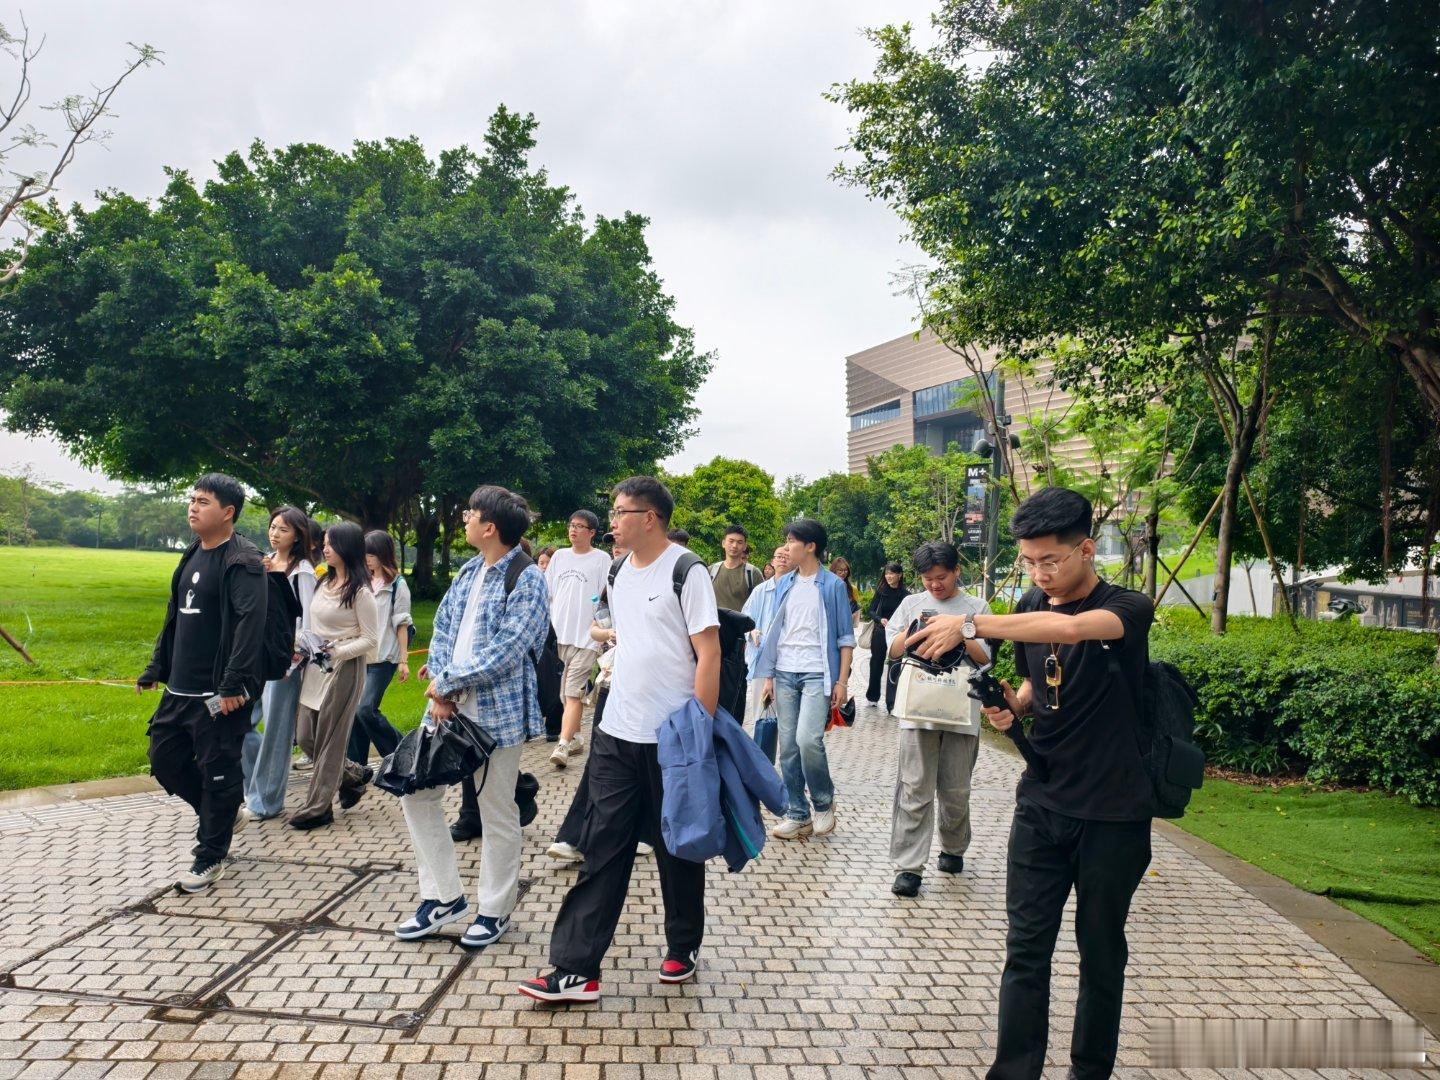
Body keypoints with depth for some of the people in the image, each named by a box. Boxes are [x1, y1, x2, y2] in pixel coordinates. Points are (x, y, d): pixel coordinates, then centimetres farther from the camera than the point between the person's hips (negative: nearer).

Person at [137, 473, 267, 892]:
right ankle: (216, 812, 36)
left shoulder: (242, 563, -14)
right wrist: (156, 668, 19)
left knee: (219, 773, 2)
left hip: (218, 695, -9)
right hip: (180, 689, 9)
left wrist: (234, 684, -28)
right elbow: (174, 618, 20)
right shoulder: (192, 556, 13)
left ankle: (211, 857, 16)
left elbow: (250, 624, -23)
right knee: (165, 759, 15)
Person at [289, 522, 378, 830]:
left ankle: (317, 808, 12)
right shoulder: (326, 583, 10)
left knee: (329, 740, 1)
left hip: (344, 669, -8)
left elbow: (371, 639, -12)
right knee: (306, 737, 10)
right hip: (315, 667, 8)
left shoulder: (360, 591, -13)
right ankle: (354, 775, 29)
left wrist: (336, 652, -19)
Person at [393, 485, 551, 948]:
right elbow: (443, 628, 10)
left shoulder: (527, 580, -14)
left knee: (498, 814, 5)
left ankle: (494, 910, 23)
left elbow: (504, 652, -20)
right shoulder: (469, 571, 11)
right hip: (449, 706, 8)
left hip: (497, 712, -8)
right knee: (417, 791, 9)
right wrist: (439, 691, -5)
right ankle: (444, 896, 23)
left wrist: (445, 682, -13)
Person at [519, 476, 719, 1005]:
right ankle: (576, 968, 8)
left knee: (677, 849, 10)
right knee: (602, 849, 4)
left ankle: (683, 949, 30)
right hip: (616, 734, 6)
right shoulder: (618, 572, 10)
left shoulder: (686, 570, -12)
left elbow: (709, 652, -15)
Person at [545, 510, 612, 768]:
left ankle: (563, 745, -13)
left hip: (585, 637, -5)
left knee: (573, 693, -10)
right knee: (567, 692, 13)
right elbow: (547, 594, 17)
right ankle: (575, 738, 24)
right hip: (558, 635, 5)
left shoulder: (602, 559, -1)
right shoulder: (560, 556, 12)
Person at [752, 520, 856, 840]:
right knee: (788, 747, 4)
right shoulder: (784, 584, 11)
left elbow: (845, 637, -1)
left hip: (817, 674, -5)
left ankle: (824, 802, 7)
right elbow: (775, 631, 14)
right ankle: (798, 815, 14)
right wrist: (768, 675, 10)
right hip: (784, 674, 5)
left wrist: (842, 681, -7)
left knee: (808, 740, -17)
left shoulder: (833, 586, -2)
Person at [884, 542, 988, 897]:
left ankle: (953, 849, 32)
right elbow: (893, 650, 10)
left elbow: (985, 657, 3)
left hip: (961, 709, 0)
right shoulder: (912, 604, 11)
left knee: (955, 790, 9)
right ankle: (908, 867, -3)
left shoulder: (976, 607, 8)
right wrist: (913, 632, -7)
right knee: (915, 788, -5)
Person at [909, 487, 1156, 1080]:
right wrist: (1012, 706, -2)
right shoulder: (1029, 608, 5)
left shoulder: (1129, 608, -12)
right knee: (1025, 949, 3)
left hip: (1112, 814, -4)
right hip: (1041, 804, 4)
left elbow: (1070, 628, -35)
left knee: (1100, 954, 11)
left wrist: (972, 624, -35)